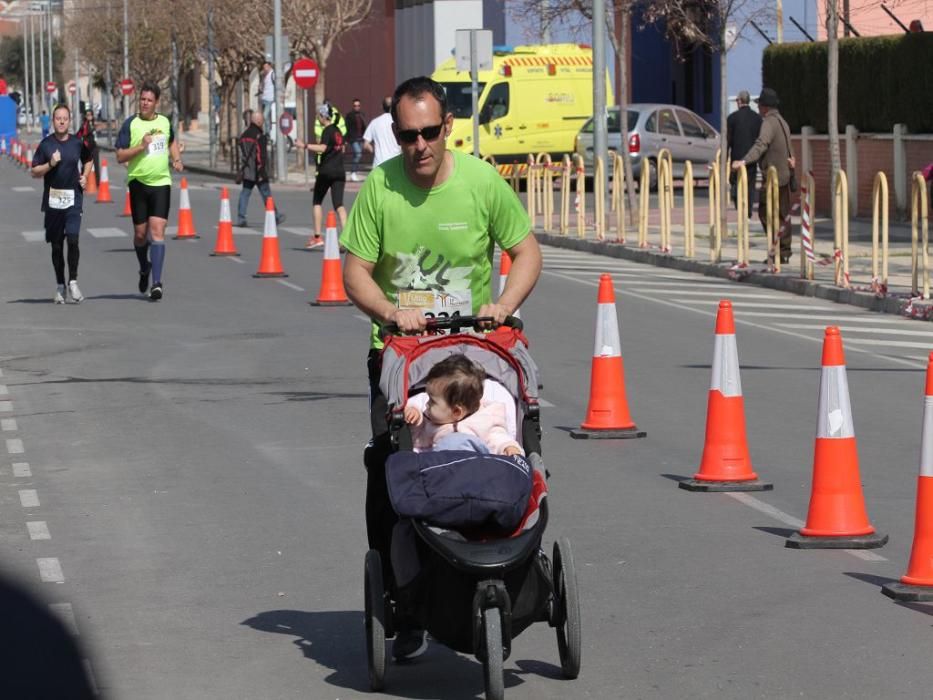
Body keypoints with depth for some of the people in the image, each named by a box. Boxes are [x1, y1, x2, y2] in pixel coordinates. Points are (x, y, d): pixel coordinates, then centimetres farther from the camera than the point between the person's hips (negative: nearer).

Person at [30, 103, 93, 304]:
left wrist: (85, 176, 7)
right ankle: (60, 286, 17)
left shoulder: (77, 143, 4)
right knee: (56, 245, 7)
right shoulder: (46, 144, 0)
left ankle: (73, 281, -2)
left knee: (73, 240, -14)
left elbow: (88, 160, 24)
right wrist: (50, 164, -13)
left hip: (73, 199, 0)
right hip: (52, 200, 0)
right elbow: (34, 172, 2)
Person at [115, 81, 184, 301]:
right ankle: (144, 268, 38)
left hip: (161, 183, 1)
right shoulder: (130, 124, -4)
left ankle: (156, 283, -14)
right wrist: (141, 146, -19)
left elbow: (172, 142, 28)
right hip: (138, 182, -1)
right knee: (140, 233, 7)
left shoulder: (165, 122, 7)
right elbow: (120, 156, -6)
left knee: (157, 230, -11)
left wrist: (177, 159, 11)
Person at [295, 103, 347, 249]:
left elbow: (323, 148, -26)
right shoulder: (337, 131, 14)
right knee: (338, 204, -2)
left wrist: (305, 146, -27)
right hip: (339, 171, 6)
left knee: (317, 202, 11)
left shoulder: (327, 131, -10)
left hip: (326, 171, -6)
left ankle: (317, 237, 10)